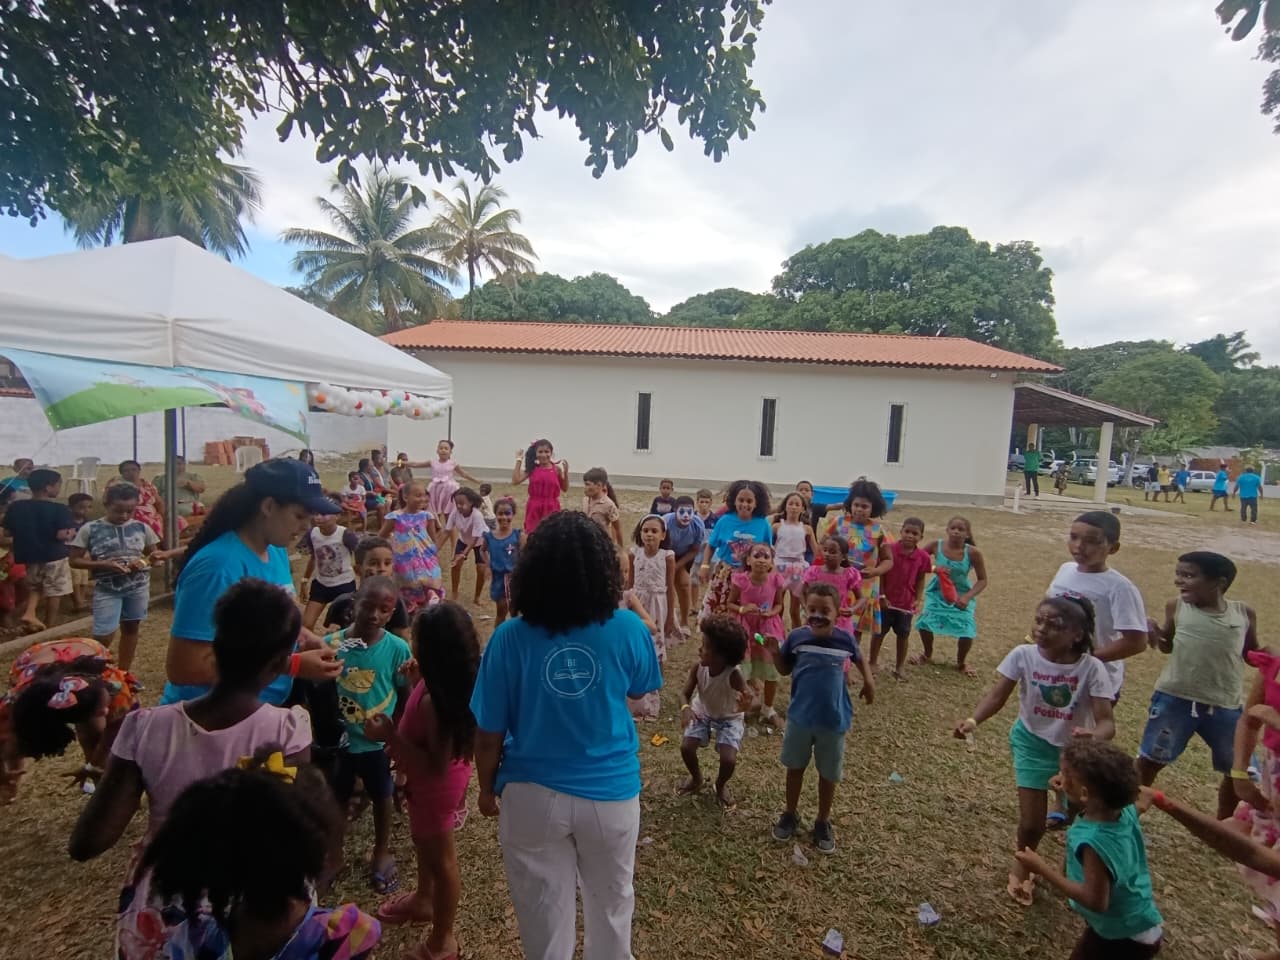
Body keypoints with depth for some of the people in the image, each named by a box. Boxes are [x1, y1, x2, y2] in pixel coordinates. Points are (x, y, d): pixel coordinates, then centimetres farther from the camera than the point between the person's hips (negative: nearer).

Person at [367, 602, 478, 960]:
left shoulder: (436, 701, -39)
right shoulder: (454, 682, -12)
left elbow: (436, 765, -31)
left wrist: (390, 736, -29)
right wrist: (414, 681, 2)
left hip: (435, 786, -9)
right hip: (429, 783, 9)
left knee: (440, 858, 14)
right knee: (423, 843, 32)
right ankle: (424, 900, 59)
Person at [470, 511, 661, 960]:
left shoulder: (510, 638, -19)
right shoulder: (629, 630, -17)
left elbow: (489, 733, -9)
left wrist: (487, 788, 8)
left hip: (533, 795, -1)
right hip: (612, 792, 1)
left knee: (544, 911, 23)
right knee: (611, 903, 28)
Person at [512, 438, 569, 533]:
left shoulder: (556, 469, -1)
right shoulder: (532, 468, 1)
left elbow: (565, 488, 6)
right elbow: (516, 481, -7)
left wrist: (566, 472, -8)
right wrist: (519, 460, -6)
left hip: (551, 508, -1)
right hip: (534, 508, 1)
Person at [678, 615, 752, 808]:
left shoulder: (733, 674, -36)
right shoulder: (698, 666, -25)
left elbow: (749, 697, -45)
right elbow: (685, 693, -19)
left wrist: (746, 703, -70)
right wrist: (685, 708, -42)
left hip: (729, 718, -3)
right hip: (702, 712, 3)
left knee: (729, 760, -18)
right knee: (686, 748, -13)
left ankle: (721, 785, 20)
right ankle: (696, 778, 22)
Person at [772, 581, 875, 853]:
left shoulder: (845, 639, -13)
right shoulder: (796, 637, -13)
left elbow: (859, 658, 10)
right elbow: (784, 670, -1)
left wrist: (869, 681, 6)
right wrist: (775, 652, -16)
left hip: (833, 721, 0)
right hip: (799, 717, 1)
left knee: (828, 775, 15)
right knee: (795, 768, 18)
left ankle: (823, 823, 37)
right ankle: (790, 815, 39)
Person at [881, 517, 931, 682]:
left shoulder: (923, 556, -7)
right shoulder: (889, 550, -15)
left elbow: (921, 580, 3)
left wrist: (918, 600, -5)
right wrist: (882, 596, -11)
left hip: (907, 602, 2)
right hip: (886, 600, -2)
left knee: (903, 634, 14)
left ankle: (899, 667, 29)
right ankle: (872, 663, 24)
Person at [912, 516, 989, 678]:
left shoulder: (973, 553, -19)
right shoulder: (936, 546, -17)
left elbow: (982, 580, -10)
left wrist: (967, 597, -22)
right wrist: (933, 568, -24)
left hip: (961, 595, -1)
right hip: (938, 592, 1)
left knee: (967, 631, -9)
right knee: (925, 623, -10)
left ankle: (961, 662, 24)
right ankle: (928, 655, 22)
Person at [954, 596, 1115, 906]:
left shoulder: (1091, 668, -23)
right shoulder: (1024, 655, -21)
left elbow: (1106, 722, -25)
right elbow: (997, 697, -20)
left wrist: (1094, 736, -49)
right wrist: (973, 720, -37)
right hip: (1033, 744, 0)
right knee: (1032, 823, -1)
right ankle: (1022, 863, 33)